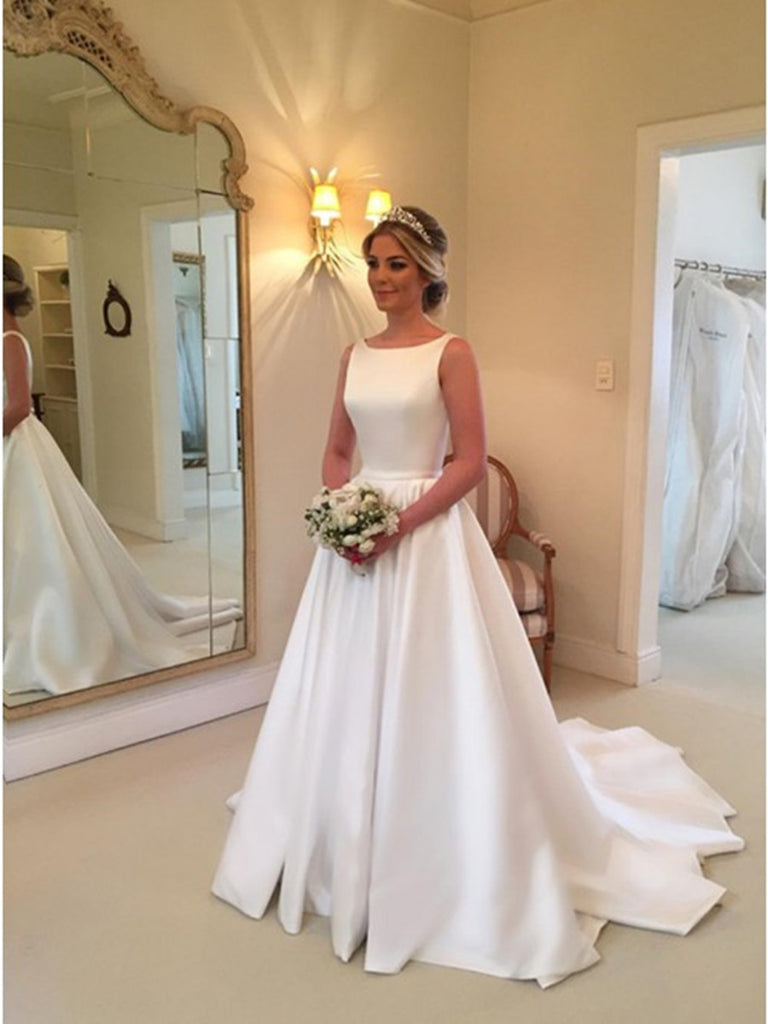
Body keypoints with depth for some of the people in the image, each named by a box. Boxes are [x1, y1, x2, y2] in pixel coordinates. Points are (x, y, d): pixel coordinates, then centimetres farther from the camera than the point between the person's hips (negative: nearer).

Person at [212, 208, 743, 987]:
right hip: (356, 534, 6)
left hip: (426, 536, -6)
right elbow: (336, 452, 13)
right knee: (351, 698, 13)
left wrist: (400, 523, -19)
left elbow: (470, 462, -11)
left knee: (428, 698, 1)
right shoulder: (355, 356, 11)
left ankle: (437, 866, 20)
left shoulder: (451, 353, -6)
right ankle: (350, 855, 32)